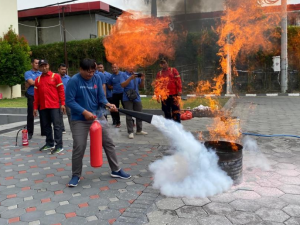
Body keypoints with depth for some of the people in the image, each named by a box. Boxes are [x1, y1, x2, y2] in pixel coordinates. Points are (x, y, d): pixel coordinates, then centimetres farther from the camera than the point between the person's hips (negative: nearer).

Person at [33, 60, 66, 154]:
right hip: (43, 107, 5)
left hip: (54, 106, -5)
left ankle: (59, 146, -4)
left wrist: (62, 103, -8)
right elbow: (36, 94, 13)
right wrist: (35, 107, 9)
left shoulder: (55, 76, 2)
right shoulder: (38, 79, 13)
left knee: (56, 125, -6)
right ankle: (49, 144, 22)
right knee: (47, 126, 11)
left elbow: (61, 90, -2)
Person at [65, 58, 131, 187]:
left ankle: (116, 170, 23)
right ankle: (76, 175, 18)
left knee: (108, 143, 8)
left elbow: (101, 97, 0)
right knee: (79, 148, -2)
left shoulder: (97, 79, 0)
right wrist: (84, 112, -24)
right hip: (79, 120, -4)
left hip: (98, 116, 5)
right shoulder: (74, 81, -13)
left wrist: (108, 104, -21)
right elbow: (69, 101, -16)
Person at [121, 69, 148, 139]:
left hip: (137, 98, 4)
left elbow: (141, 86, 12)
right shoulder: (124, 75, -1)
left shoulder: (137, 75, 10)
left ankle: (139, 130, 21)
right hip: (127, 98, -4)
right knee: (129, 116, -2)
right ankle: (130, 132, 2)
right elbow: (122, 85, -14)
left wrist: (142, 79, -7)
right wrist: (130, 78, -23)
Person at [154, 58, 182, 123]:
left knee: (176, 110, -7)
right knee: (167, 112, 7)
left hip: (173, 94, -3)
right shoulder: (159, 74, 12)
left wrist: (179, 90, -9)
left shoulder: (173, 70, 5)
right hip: (164, 95, 3)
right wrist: (157, 95, 6)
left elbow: (178, 80, 0)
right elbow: (157, 84, 12)